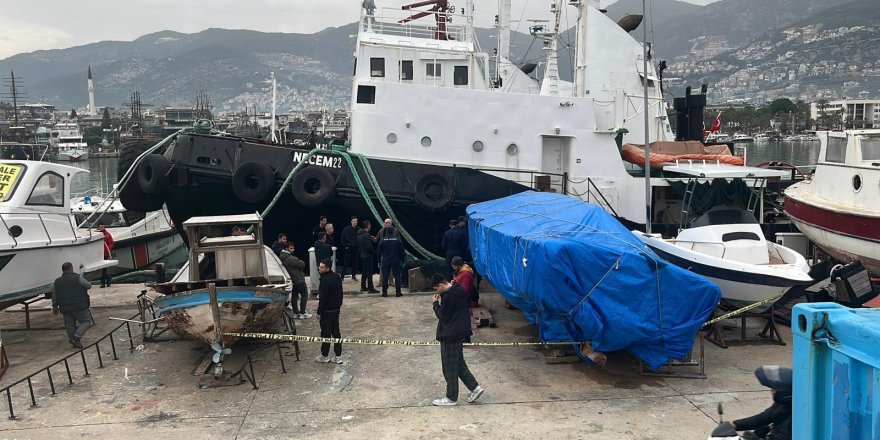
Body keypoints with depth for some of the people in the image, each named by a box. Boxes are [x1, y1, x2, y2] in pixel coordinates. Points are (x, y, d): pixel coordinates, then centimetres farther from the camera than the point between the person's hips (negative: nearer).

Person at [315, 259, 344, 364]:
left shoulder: (325, 280, -22)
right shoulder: (337, 277, 5)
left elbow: (323, 298, -20)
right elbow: (340, 293, 13)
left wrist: (319, 313, -13)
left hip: (327, 311, -8)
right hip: (336, 309, 8)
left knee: (326, 333, 4)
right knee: (336, 332, 11)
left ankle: (324, 356, 14)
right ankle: (337, 356, 15)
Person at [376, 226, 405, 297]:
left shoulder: (382, 241, 0)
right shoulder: (398, 240, -1)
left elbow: (379, 252, 4)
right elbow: (402, 251, 2)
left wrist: (379, 261, 12)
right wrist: (402, 261, 10)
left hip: (385, 262, 0)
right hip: (396, 261, 0)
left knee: (385, 277, 5)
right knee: (397, 276, 4)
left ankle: (384, 292, 4)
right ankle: (398, 292, 2)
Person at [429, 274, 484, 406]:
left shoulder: (448, 296, -22)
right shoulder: (459, 291, 8)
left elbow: (443, 316, -16)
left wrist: (436, 303, -7)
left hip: (450, 336, -10)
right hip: (460, 333, 10)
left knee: (449, 367, 2)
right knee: (459, 363, 18)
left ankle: (451, 397, 12)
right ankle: (474, 387, 16)